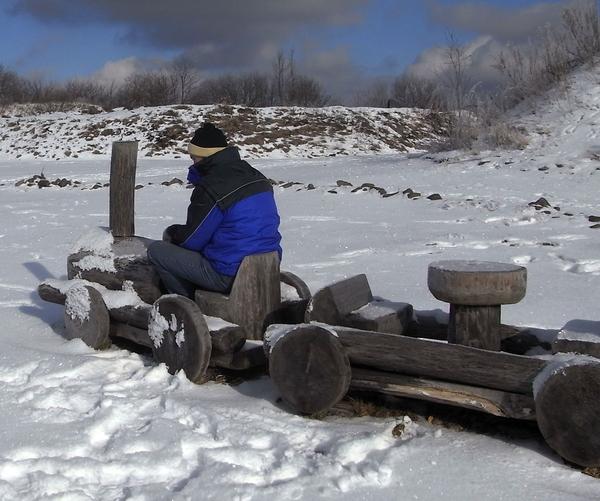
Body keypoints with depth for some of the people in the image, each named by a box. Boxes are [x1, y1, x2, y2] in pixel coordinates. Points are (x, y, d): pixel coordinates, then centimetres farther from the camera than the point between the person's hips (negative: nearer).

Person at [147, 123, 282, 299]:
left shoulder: (211, 188, -18)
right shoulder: (257, 177, 7)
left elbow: (191, 240, -9)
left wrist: (171, 232, 12)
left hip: (231, 276, -9)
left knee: (156, 250, 2)